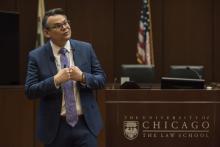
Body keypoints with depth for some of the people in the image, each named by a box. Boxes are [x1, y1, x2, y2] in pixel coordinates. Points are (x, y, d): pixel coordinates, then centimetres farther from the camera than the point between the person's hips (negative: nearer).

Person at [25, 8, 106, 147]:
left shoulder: (86, 48, 3)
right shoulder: (36, 56, -3)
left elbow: (102, 79, 4)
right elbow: (30, 91, -8)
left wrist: (83, 77, -16)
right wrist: (55, 81, -22)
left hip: (86, 123, 1)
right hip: (55, 126, -1)